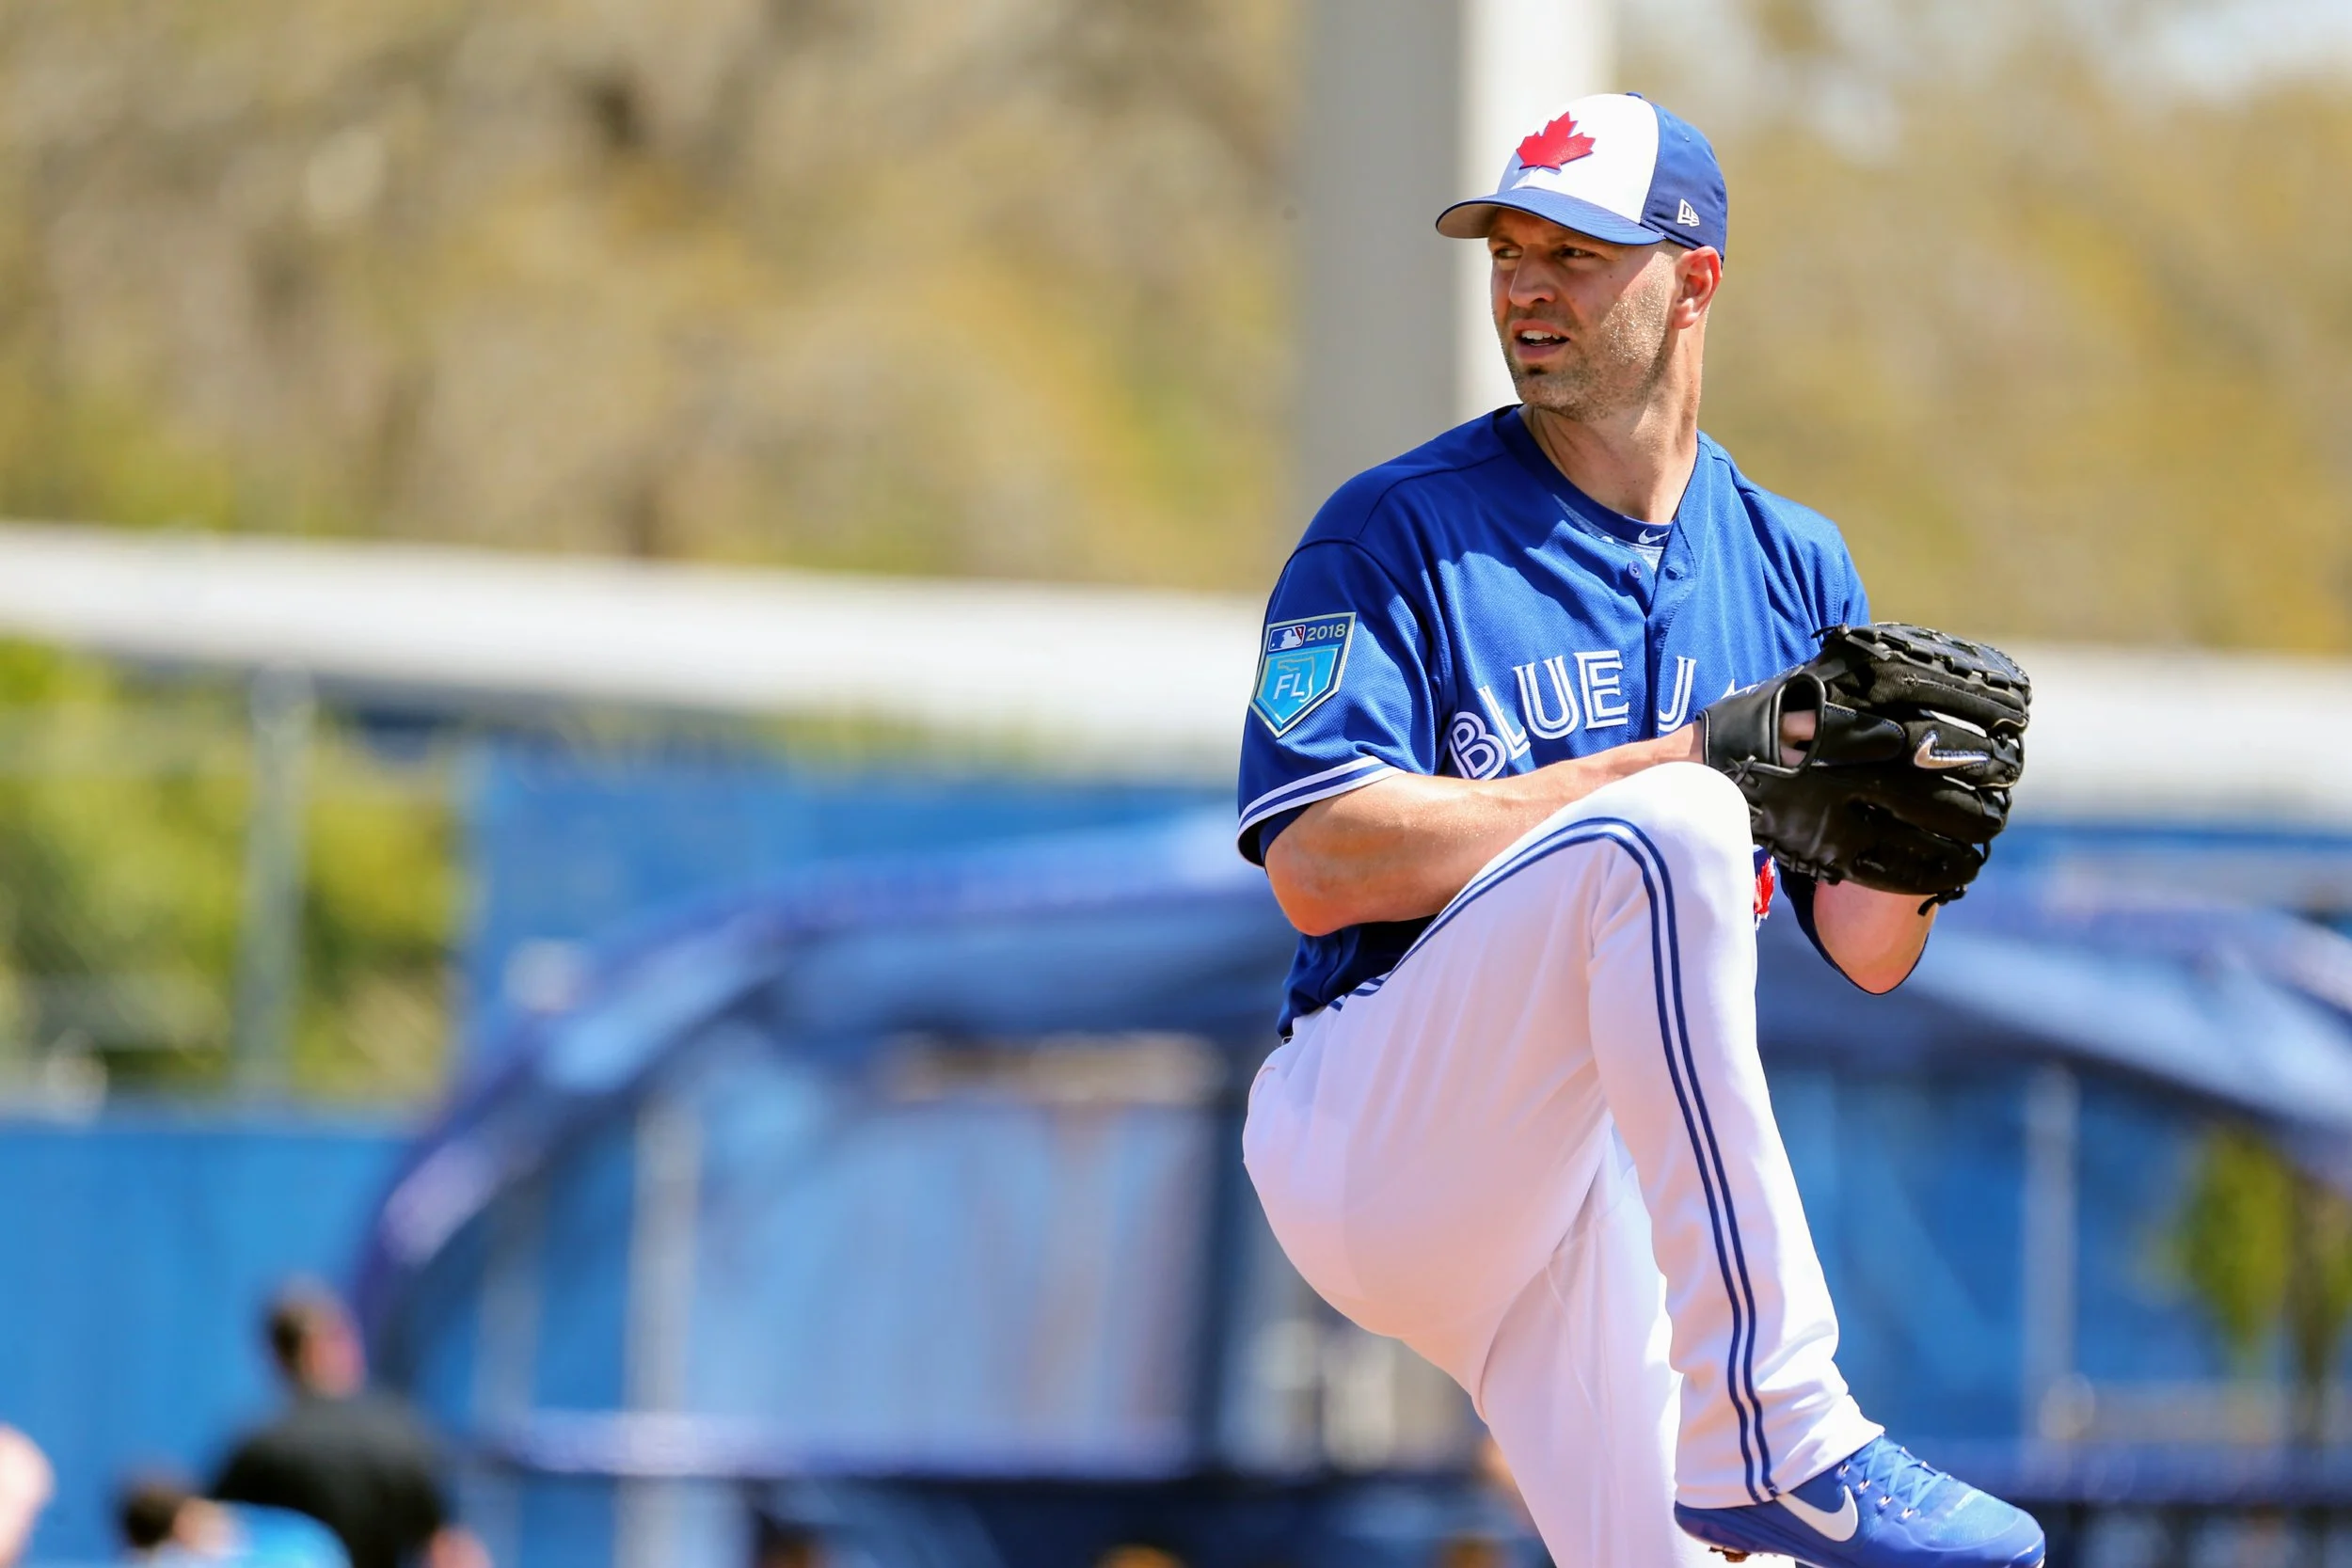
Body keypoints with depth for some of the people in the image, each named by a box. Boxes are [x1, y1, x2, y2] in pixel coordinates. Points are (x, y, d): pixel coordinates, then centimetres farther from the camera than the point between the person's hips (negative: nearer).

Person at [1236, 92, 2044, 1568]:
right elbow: (1319, 867, -17)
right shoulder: (1397, 534, -3)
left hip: (1618, 1172, 4)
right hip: (1369, 1150, -4)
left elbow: (1868, 951, 10)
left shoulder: (1794, 563, 12)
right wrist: (1681, 762, -20)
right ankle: (1775, 1437, -32)